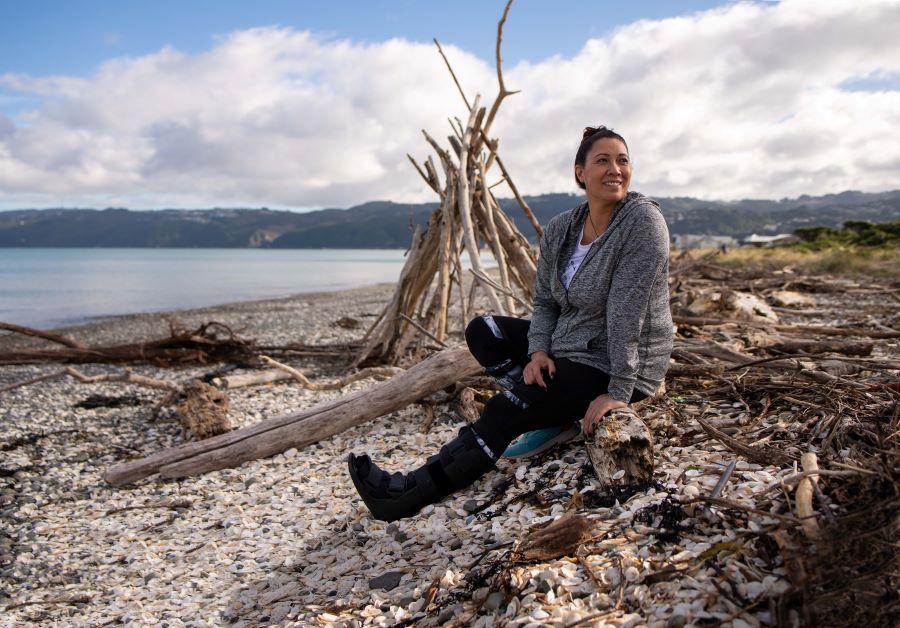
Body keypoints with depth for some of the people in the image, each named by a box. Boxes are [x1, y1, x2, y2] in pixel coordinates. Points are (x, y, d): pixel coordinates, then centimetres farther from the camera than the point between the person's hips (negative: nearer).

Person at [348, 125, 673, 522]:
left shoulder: (642, 221, -21)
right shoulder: (560, 229, 0)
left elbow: (628, 312, -25)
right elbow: (544, 301, 3)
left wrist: (619, 392, -26)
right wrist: (538, 351, -15)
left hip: (622, 367, -8)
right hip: (569, 344, 8)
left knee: (507, 411, -20)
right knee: (482, 332, 9)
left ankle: (408, 495, -12)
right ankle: (554, 414, -1)